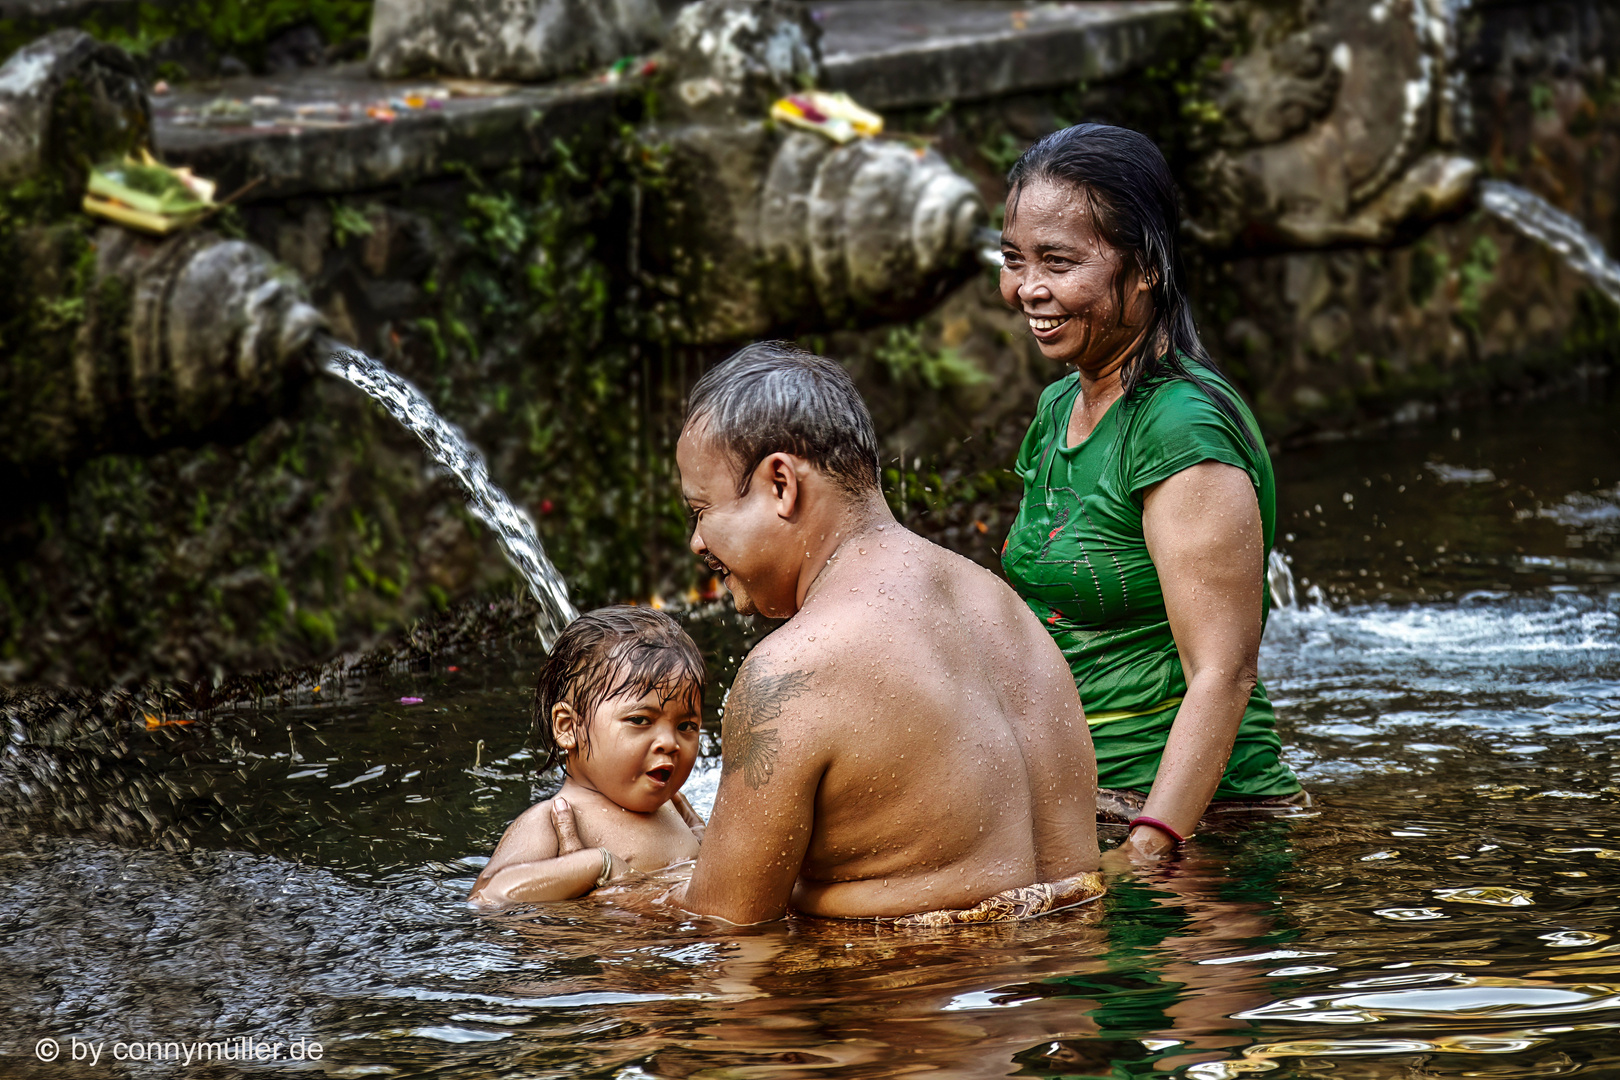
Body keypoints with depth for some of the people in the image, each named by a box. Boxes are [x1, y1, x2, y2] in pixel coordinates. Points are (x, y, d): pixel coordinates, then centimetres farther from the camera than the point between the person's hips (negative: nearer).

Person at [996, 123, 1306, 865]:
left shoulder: (1183, 429, -13)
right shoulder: (1060, 409, 13)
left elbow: (1223, 674, -18)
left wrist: (1148, 851, -23)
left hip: (1194, 820, -7)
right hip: (1072, 815, 8)